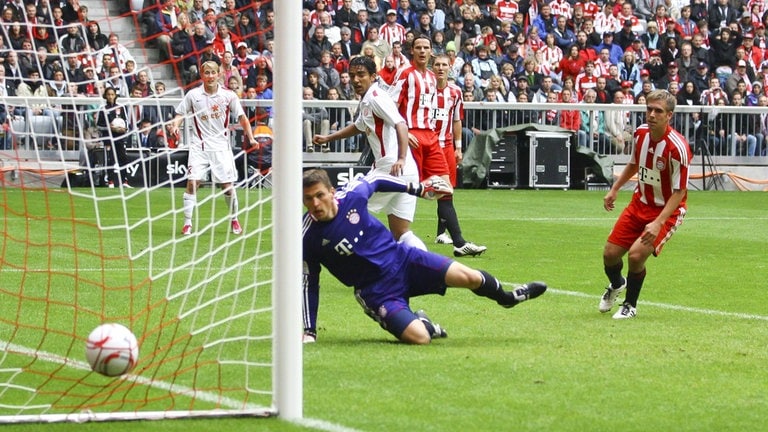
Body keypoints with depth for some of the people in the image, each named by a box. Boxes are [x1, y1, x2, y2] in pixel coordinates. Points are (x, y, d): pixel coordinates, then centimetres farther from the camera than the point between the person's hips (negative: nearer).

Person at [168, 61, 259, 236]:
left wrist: (251, 138, -7)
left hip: (221, 147, 0)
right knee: (192, 182, -12)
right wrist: (175, 125, -14)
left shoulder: (228, 95, 0)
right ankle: (187, 224, -6)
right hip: (199, 147, 0)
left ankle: (234, 220, 22)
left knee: (227, 185, 1)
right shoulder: (193, 95, 0)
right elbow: (180, 114, 7)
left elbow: (242, 117, 4)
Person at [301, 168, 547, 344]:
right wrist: (309, 331, -1)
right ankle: (422, 323, 14)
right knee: (419, 337, -25)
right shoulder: (308, 238, -16)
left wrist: (416, 189, 18)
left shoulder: (352, 195, -13)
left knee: (469, 277, -11)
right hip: (375, 291, -2)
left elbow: (374, 179, 10)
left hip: (401, 258, 3)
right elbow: (309, 283, -3)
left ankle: (507, 298, 23)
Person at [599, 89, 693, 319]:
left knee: (637, 254, -23)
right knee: (610, 253, 5)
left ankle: (630, 305, 5)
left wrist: (658, 223, -30)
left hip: (667, 209, -6)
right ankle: (616, 285, 43)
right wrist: (614, 190, 14)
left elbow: (679, 192, -23)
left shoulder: (677, 147, -27)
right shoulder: (641, 133, -7)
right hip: (640, 203, 6)